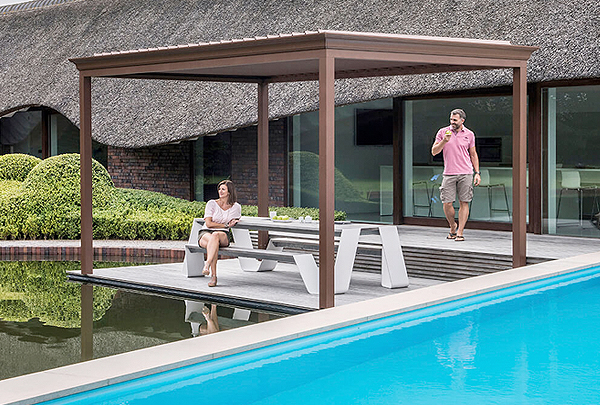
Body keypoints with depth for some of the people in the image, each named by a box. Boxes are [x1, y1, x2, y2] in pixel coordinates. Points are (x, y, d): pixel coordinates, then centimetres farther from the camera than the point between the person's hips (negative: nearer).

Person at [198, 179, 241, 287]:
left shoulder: (236, 207, 10)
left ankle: (207, 265, -53)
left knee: (215, 235, -38)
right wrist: (226, 225, -6)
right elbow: (208, 223, -5)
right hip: (205, 233, -1)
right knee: (214, 241, -39)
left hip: (223, 235, 1)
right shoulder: (212, 203, 4)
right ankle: (213, 276, -46)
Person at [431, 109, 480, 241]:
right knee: (447, 203, -5)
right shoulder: (443, 132, 5)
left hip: (466, 174, 0)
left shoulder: (469, 134, 7)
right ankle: (453, 227, 20)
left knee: (464, 203, -3)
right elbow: (434, 152, 3)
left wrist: (477, 173, 7)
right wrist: (444, 141, -14)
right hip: (449, 174, 0)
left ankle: (460, 232, 1)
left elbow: (473, 155, 14)